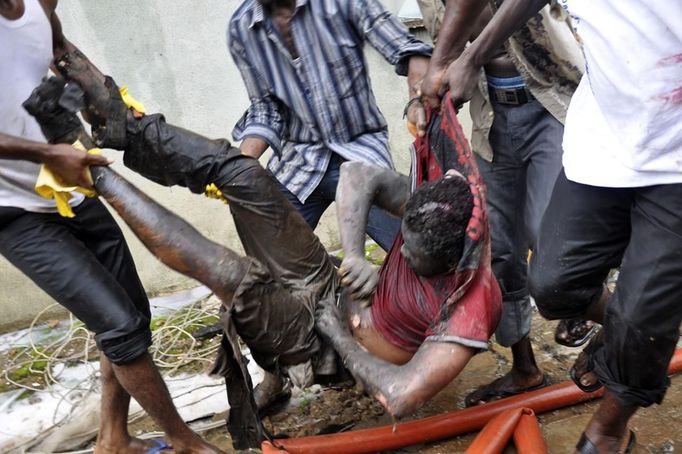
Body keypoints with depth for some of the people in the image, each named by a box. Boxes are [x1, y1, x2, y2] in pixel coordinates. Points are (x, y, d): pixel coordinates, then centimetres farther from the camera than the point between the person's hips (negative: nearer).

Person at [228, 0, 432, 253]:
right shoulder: (241, 28, 0)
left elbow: (407, 50, -11)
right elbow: (265, 109, 4)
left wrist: (418, 99, -31)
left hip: (360, 151, -2)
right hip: (296, 162, 3)